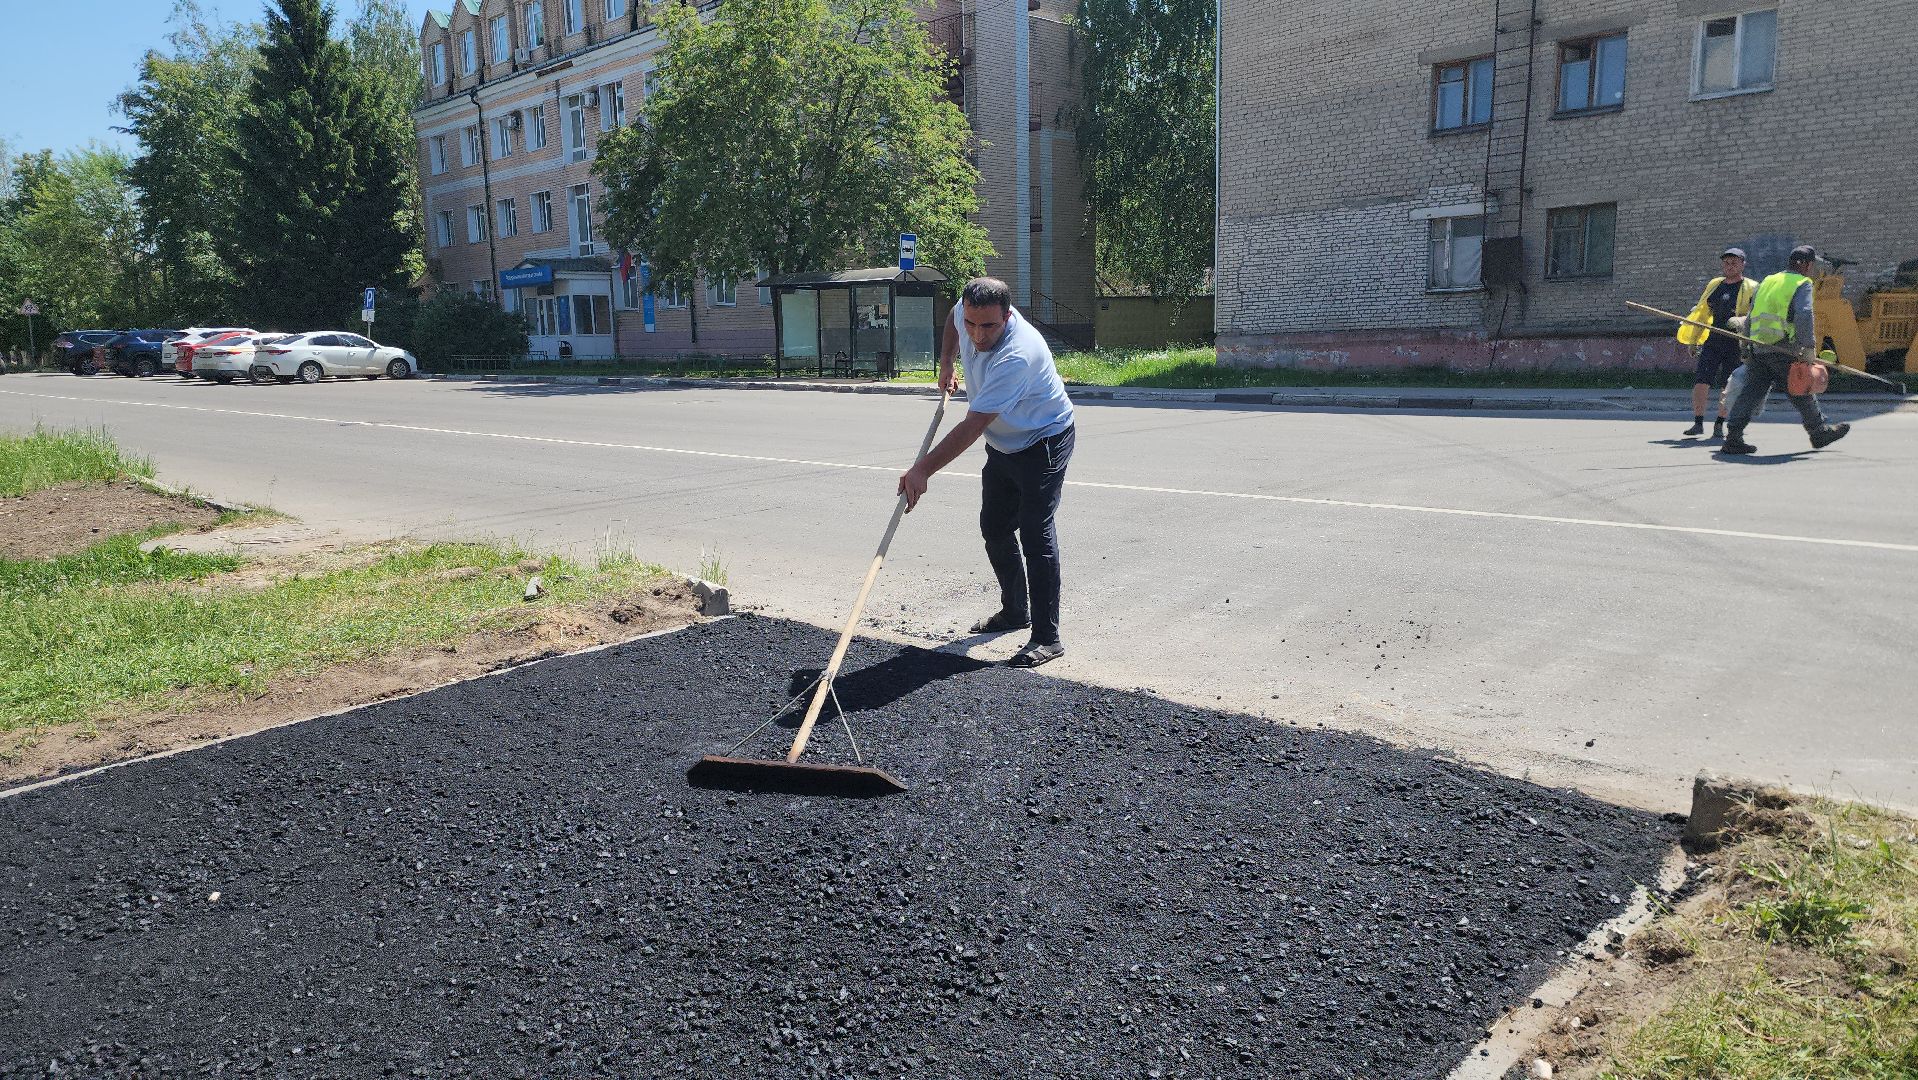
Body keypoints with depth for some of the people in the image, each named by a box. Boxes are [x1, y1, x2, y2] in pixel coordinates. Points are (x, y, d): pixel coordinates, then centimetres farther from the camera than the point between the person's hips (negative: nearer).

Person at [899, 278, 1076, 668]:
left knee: (1035, 534, -16)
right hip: (1003, 443, 9)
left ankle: (1047, 638, -13)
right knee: (994, 528, 13)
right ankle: (1015, 610, 29)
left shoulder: (1016, 356, -37)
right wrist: (946, 363, 18)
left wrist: (923, 469, -38)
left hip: (1044, 441, -9)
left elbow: (971, 427, -39)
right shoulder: (967, 312, -13)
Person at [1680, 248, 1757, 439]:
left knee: (1727, 386, 1)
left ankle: (1719, 425, 12)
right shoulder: (1714, 285, 14)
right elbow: (1702, 313, 21)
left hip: (1737, 344, -3)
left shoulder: (1751, 288, -1)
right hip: (1713, 340, 4)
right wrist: (1694, 339, 18)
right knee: (1701, 381, -7)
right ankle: (1698, 423, 2)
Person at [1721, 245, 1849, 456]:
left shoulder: (1767, 281, 18)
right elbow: (1804, 316, -17)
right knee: (1801, 392, 9)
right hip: (1783, 350, -6)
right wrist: (1809, 346, -16)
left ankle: (1733, 438, -7)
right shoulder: (1802, 283, -2)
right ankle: (1819, 432, 23)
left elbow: (1752, 316, 18)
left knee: (1751, 391, 2)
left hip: (1757, 348, 6)